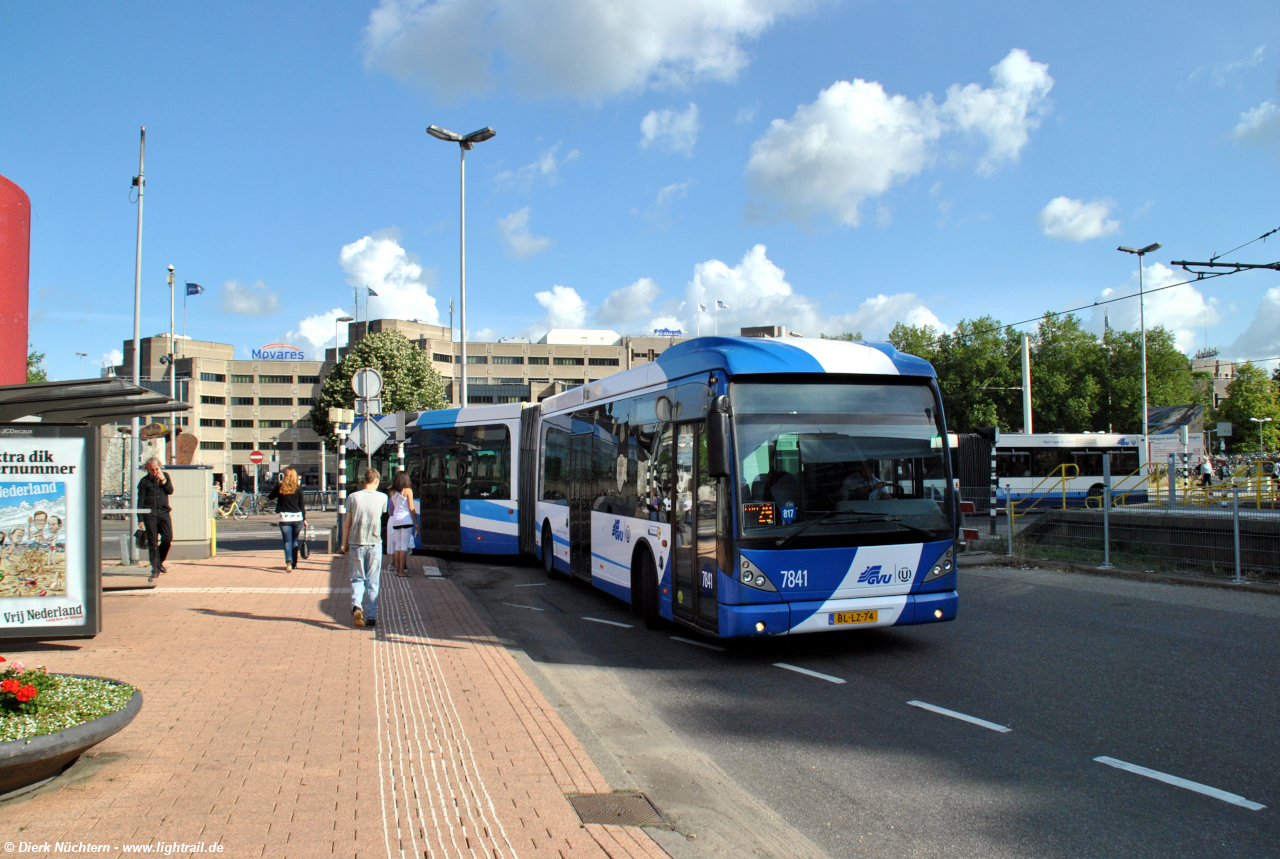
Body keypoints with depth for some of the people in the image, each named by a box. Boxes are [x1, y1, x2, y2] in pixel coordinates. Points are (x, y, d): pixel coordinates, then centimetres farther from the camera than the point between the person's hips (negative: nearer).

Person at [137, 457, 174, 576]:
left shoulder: (165, 476, 12)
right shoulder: (144, 481, 3)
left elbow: (170, 491, 2)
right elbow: (140, 500, 1)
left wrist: (163, 480, -9)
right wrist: (140, 519, -4)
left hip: (163, 512, 2)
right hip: (150, 514, -2)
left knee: (168, 538, -5)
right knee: (153, 541, -2)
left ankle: (160, 561, 17)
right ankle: (155, 567, 3)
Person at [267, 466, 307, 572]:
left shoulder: (280, 487, -2)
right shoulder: (298, 489, -1)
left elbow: (270, 497, 14)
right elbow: (302, 505, 2)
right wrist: (304, 520, 10)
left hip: (285, 518, -1)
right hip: (297, 518, 1)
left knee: (287, 541, 0)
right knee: (295, 541, 16)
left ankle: (289, 562, -21)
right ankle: (294, 563, 23)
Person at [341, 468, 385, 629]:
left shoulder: (353, 497, -2)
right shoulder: (382, 498, -2)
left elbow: (347, 523, 1)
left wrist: (344, 543, 11)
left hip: (356, 544, 0)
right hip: (375, 544, 0)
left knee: (357, 578, 11)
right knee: (372, 582, 7)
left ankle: (356, 605, -13)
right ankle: (371, 616, 8)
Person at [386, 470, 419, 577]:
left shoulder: (392, 492, 8)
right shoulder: (408, 490, -5)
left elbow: (391, 508, 5)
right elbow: (411, 508, -6)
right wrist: (416, 523, -2)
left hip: (395, 520, 5)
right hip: (406, 519, -5)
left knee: (397, 545, 11)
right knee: (404, 546, -3)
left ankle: (397, 569, 13)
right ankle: (401, 571, -6)